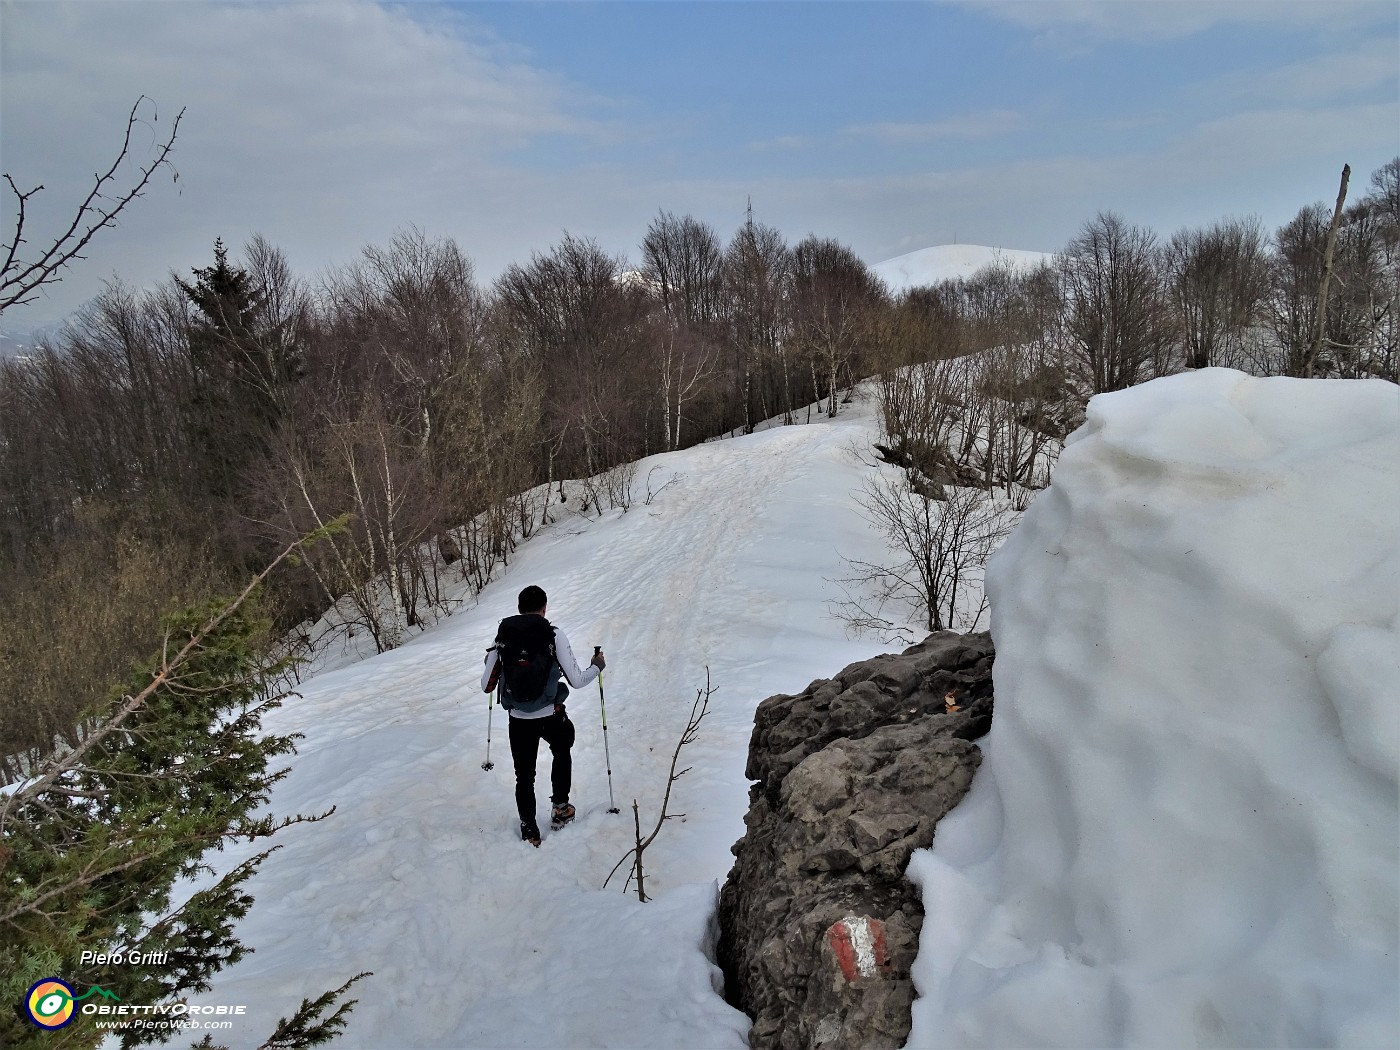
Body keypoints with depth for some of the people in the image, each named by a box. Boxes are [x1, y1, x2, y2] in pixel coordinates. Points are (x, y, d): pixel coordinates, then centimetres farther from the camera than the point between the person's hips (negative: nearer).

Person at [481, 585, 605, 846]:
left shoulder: (502, 637, -3)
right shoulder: (554, 635, -10)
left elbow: (486, 686, 2)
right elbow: (576, 681, -11)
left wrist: (490, 659, 23)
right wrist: (596, 667, 9)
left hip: (518, 719, 1)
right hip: (551, 716, -1)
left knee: (524, 776, 19)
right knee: (562, 752, 30)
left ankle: (530, 830, 27)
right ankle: (560, 809, 36)